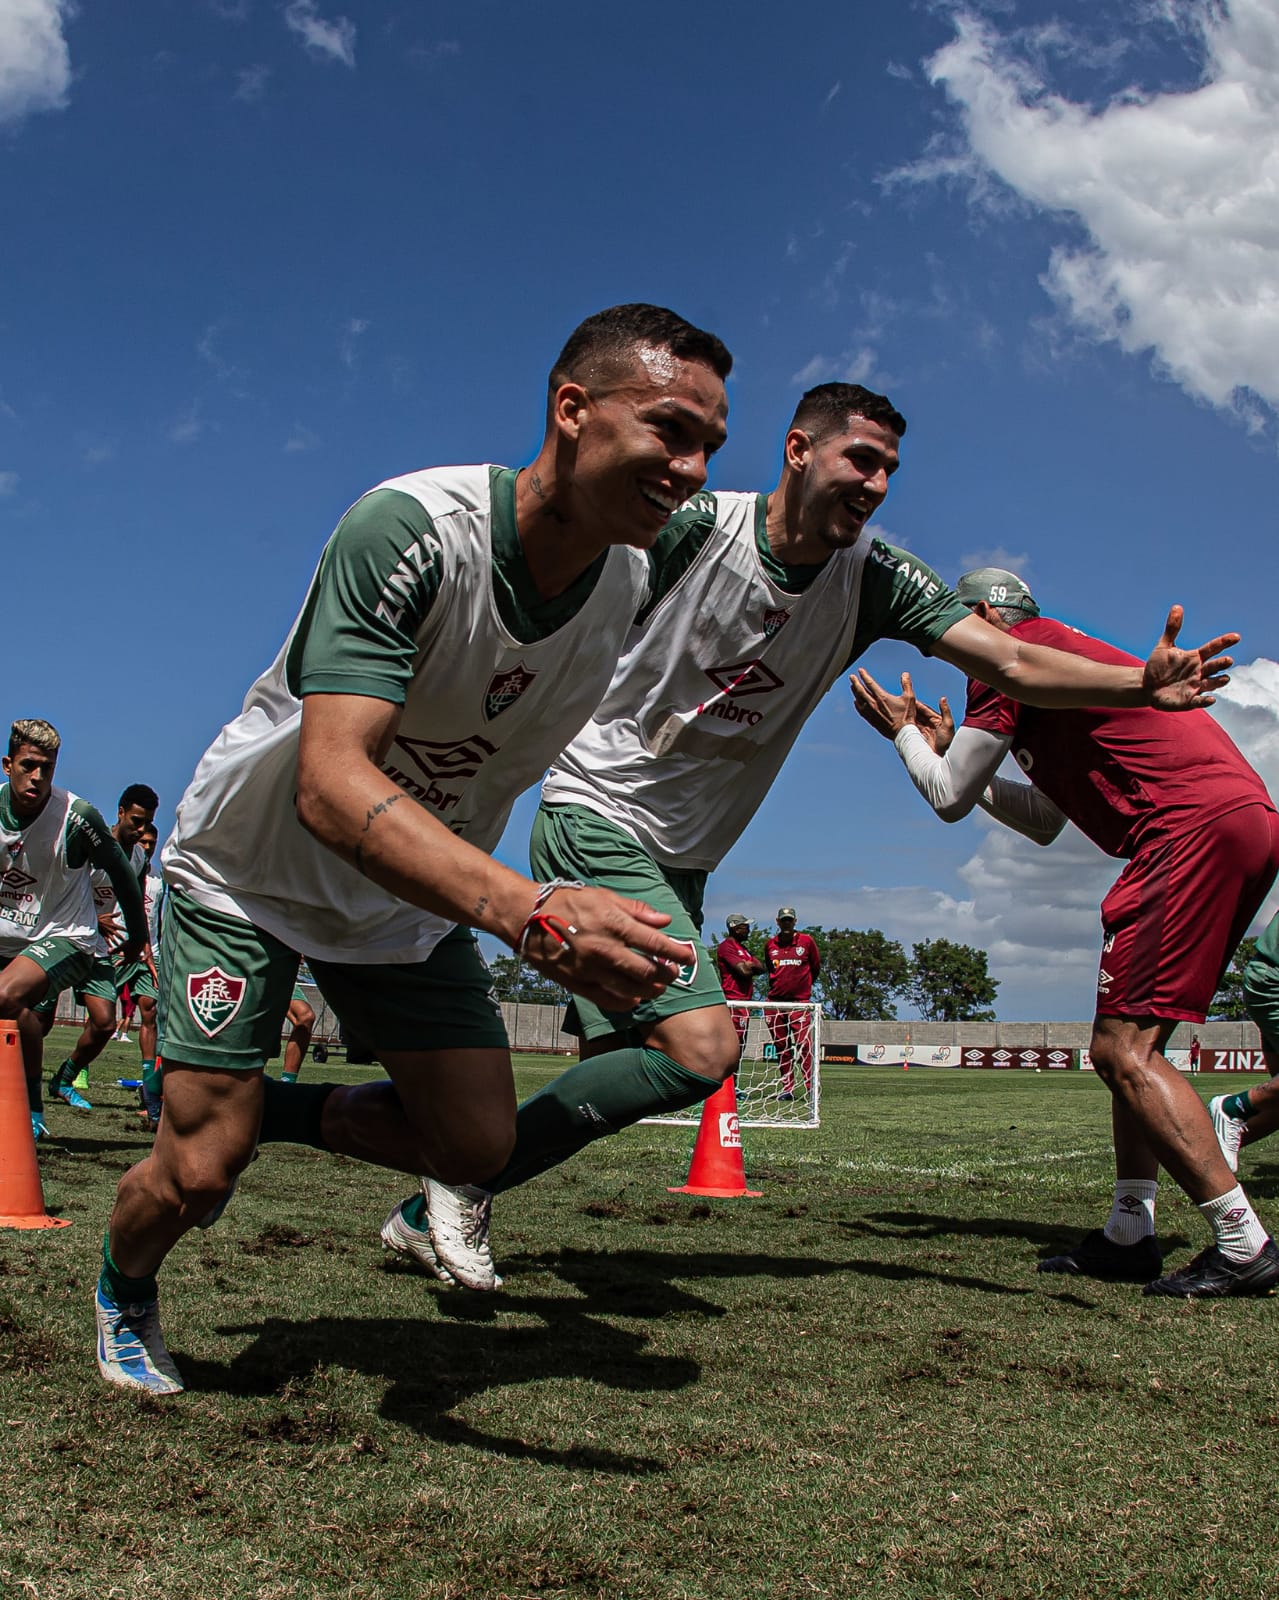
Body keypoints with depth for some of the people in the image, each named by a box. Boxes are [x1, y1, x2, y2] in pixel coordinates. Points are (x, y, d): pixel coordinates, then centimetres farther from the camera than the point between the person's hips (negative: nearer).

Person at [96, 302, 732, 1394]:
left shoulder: (632, 577, -13)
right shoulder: (409, 528, -35)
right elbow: (332, 784, -46)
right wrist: (524, 912, -60)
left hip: (416, 891, 6)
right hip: (252, 867, -5)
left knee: (478, 1145, -3)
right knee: (199, 1171, -8)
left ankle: (282, 1110, 24)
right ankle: (124, 1294, 28)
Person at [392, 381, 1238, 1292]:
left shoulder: (878, 581, 0)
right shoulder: (690, 528, -13)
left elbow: (1012, 663, -8)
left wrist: (1144, 685, -23)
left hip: (682, 861, 7)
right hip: (595, 816, -6)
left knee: (616, 1077, 6)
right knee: (702, 1048, -20)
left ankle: (430, 1214, 24)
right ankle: (468, 1178, -5)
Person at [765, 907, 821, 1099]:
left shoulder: (807, 941, 2)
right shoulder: (770, 945, 8)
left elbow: (816, 967, 13)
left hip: (800, 1001, -3)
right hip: (775, 1001, 3)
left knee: (804, 1045, -11)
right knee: (781, 1047, 4)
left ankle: (812, 1087, -11)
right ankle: (787, 1088, 9)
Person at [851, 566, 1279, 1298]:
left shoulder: (1013, 652, 2)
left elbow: (949, 799, 2)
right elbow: (1045, 822, 32)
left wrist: (903, 731, 20)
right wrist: (951, 750, 33)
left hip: (1196, 824, -10)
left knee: (1122, 1049, -10)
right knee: (1132, 1042, 15)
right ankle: (1130, 1233, 14)